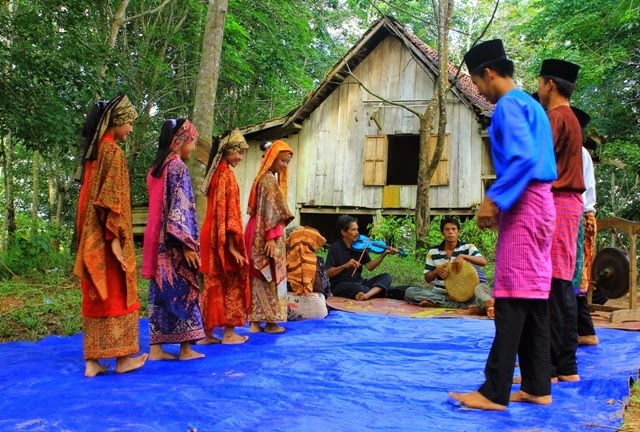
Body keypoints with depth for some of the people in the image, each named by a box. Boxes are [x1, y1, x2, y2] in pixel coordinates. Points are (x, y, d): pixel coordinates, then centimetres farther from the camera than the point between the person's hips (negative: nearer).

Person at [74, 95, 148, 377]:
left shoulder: (93, 150, 15)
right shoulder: (112, 150, -12)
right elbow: (112, 197, -18)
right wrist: (116, 238, -20)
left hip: (91, 238, 8)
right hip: (107, 237, -8)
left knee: (96, 295, 9)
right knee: (117, 294, 1)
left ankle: (92, 361, 12)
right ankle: (123, 358, 10)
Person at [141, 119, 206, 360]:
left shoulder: (156, 168, 15)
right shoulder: (178, 167, -11)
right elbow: (180, 208, -17)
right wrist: (187, 244, -18)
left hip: (157, 241, 8)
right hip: (174, 242, -8)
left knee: (161, 291, 9)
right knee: (184, 290, 0)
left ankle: (156, 348, 11)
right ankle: (186, 348, 6)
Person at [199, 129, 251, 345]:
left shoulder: (216, 172, 14)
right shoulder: (226, 174, -14)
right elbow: (227, 211, -19)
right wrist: (232, 244, -20)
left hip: (212, 234, 8)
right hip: (224, 237, -8)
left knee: (214, 284, 10)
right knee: (231, 283, 2)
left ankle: (208, 333, 14)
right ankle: (229, 333, 8)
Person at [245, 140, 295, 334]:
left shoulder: (265, 178, 17)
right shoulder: (269, 179, -13)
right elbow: (270, 211, -20)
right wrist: (271, 236, -23)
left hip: (259, 234, 9)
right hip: (266, 234, -9)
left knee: (259, 277, 10)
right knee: (272, 277, -1)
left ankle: (256, 320, 13)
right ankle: (270, 322, 6)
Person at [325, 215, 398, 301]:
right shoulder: (335, 248, -6)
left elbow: (370, 266, -2)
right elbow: (329, 273, -11)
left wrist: (384, 253, -12)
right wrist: (345, 266, -25)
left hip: (359, 282, 6)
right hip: (341, 285, -6)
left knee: (386, 276, -16)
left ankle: (366, 295, -39)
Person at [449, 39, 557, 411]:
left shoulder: (509, 105, -9)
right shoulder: (532, 105, 20)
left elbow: (523, 158, -22)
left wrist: (494, 200, -21)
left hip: (523, 206, -10)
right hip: (540, 203, 10)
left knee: (512, 298, -10)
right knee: (534, 295, 9)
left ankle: (495, 392, -5)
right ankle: (537, 387, 13)